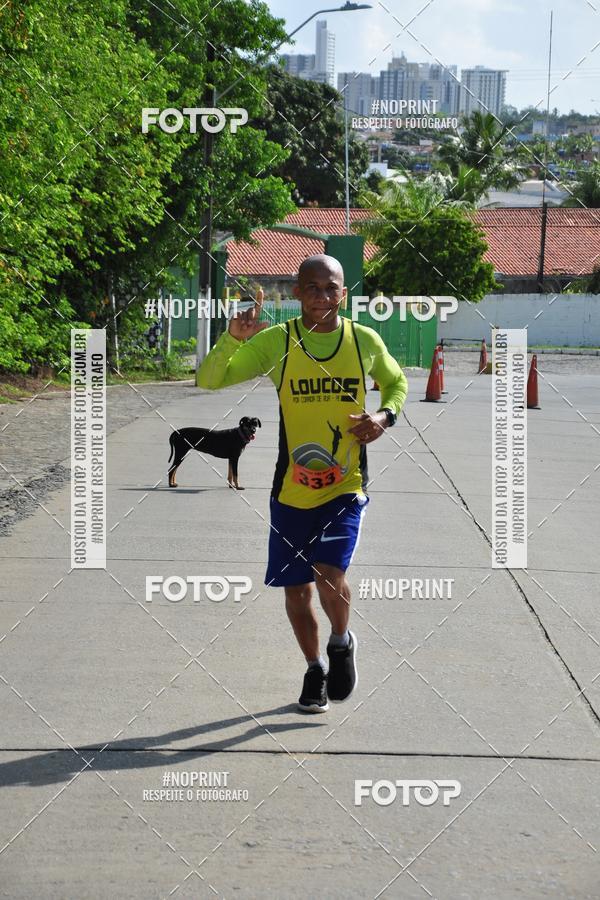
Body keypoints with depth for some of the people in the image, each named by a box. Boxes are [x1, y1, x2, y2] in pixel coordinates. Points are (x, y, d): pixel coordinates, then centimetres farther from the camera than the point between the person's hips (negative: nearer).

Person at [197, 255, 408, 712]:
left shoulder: (365, 341, -1)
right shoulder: (275, 341, -5)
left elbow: (396, 382, 19)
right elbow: (208, 380, -8)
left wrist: (385, 416, -1)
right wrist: (233, 339, -25)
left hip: (346, 486, -1)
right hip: (291, 489, 1)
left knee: (330, 572, -19)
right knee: (296, 586, 8)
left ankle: (342, 643, 13)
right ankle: (315, 670, 32)